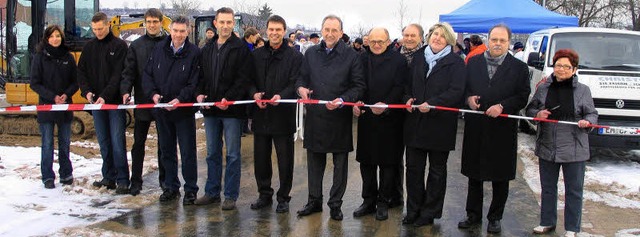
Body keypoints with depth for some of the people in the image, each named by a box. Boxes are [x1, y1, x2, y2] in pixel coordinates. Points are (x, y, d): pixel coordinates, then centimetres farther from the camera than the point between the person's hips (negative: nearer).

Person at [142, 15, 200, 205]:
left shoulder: (194, 53, -7)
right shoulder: (159, 49, 4)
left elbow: (194, 83, -10)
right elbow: (147, 74, 8)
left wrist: (180, 99, -21)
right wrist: (153, 93, -8)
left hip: (184, 110, -4)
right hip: (161, 109, 4)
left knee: (188, 152, 2)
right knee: (167, 150, 14)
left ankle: (190, 189, 13)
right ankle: (171, 187, 27)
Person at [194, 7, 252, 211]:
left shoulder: (241, 48, -5)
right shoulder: (207, 49, 13)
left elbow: (243, 79, -12)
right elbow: (202, 75, 16)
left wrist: (229, 99, -21)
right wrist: (199, 93, -2)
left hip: (232, 109, -6)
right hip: (210, 109, 6)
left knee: (232, 154, 2)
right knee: (212, 153, 13)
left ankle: (230, 195, 11)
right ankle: (212, 192, 24)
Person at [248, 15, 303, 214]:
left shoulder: (294, 56, -3)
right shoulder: (256, 55, 10)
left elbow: (295, 83, -9)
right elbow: (250, 79, 10)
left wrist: (281, 96, -25)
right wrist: (254, 93, -11)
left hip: (283, 115, -4)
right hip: (261, 115, 4)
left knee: (285, 159, 5)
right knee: (260, 158, 12)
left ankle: (283, 197, 19)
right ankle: (264, 194, 28)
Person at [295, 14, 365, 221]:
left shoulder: (351, 56, -4)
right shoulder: (311, 53, 7)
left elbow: (359, 86, -5)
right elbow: (302, 77, 16)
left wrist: (342, 100, -19)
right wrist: (301, 87, -7)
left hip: (340, 117, -3)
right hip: (314, 116, 3)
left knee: (340, 163, 8)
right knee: (314, 161, 14)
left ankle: (335, 204, 22)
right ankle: (314, 200, 29)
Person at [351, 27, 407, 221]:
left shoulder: (398, 60, -4)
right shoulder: (363, 58, 9)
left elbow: (400, 87, -10)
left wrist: (385, 105, -22)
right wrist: (355, 103, -9)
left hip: (389, 119, -4)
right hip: (366, 118, 4)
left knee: (387, 162, 6)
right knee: (366, 161, 11)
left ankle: (383, 203, 19)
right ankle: (369, 201, 24)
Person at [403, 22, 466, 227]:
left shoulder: (455, 62, -4)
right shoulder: (418, 57, 10)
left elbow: (456, 91, -14)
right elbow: (409, 83, 17)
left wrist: (431, 104, -23)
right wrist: (408, 98, -4)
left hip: (440, 124, -4)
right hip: (415, 123, 4)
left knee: (437, 170, 9)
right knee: (413, 167, 8)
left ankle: (429, 212, 22)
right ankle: (413, 210, 21)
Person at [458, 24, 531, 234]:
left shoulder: (519, 67, 0)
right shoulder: (473, 63, 7)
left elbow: (523, 97, -3)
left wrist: (502, 107, -17)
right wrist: (468, 98, -9)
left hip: (503, 130, -2)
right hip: (475, 128, 2)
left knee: (500, 178, 8)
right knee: (474, 176, 12)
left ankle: (495, 218, 24)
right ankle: (473, 215, 26)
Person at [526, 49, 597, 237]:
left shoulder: (583, 90, 0)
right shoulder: (543, 88, 5)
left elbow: (592, 114, 4)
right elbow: (530, 109, 12)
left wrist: (587, 122, -17)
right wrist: (537, 114, -9)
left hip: (573, 150, -2)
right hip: (547, 147, 3)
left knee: (574, 190, 6)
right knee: (548, 188, 15)